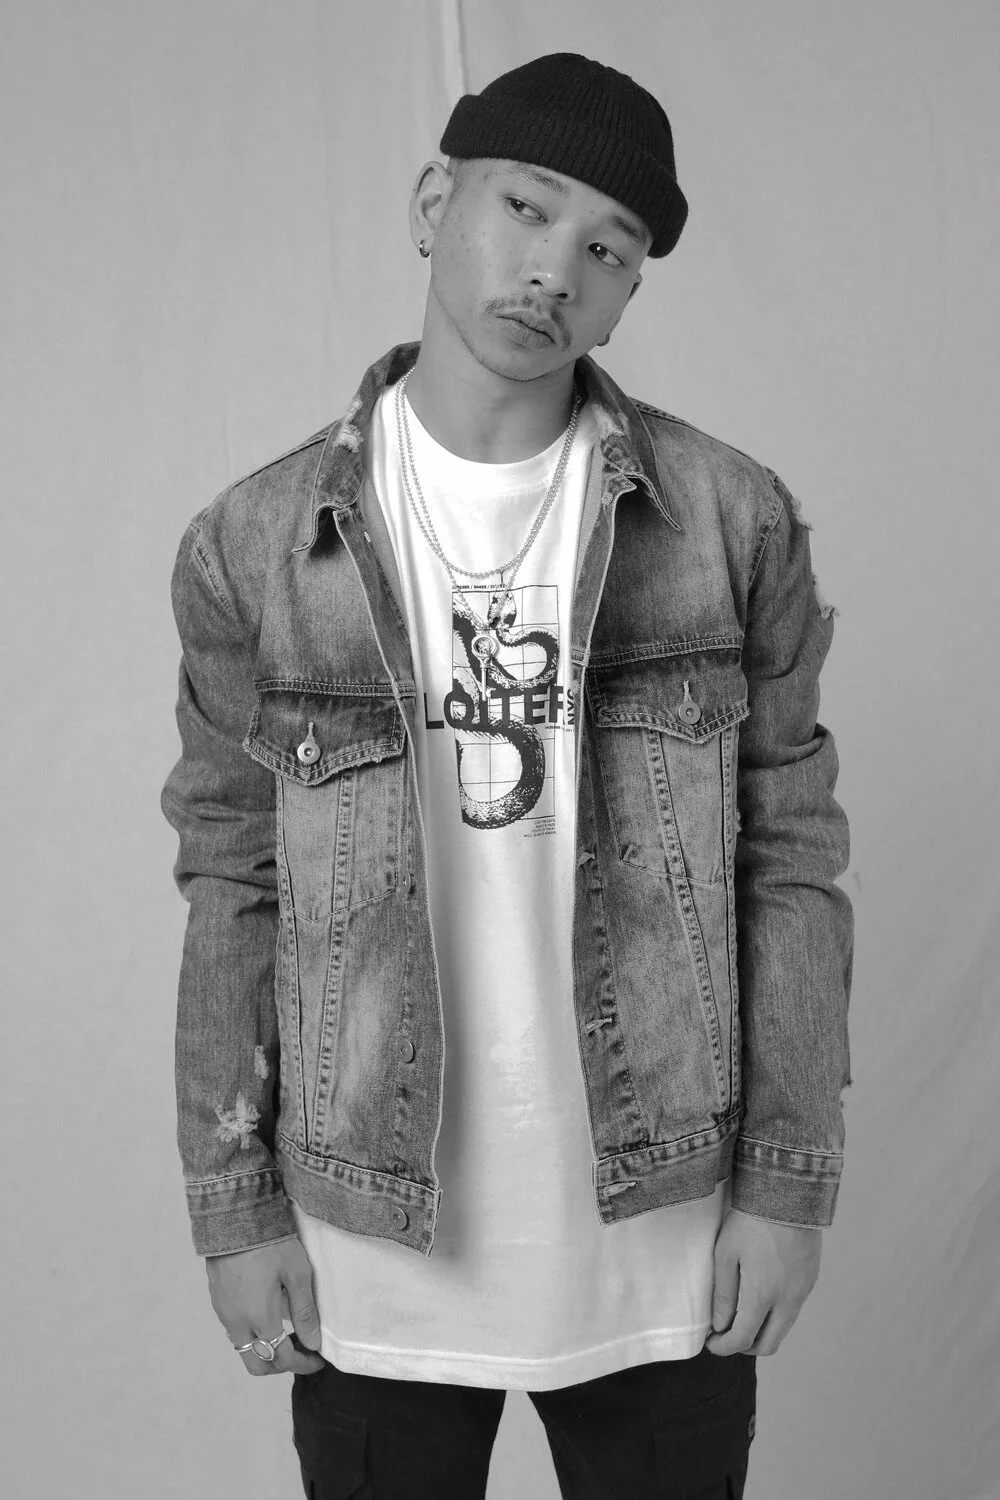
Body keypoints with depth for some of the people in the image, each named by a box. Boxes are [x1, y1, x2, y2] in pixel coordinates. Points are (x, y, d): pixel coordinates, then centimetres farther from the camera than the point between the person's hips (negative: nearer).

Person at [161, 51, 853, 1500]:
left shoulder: (733, 523, -4)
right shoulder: (255, 546, -3)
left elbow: (791, 859, -1)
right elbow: (233, 890, 1)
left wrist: (790, 1183, -3)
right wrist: (233, 1209, -1)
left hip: (665, 1241, 1)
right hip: (368, 1254, 0)